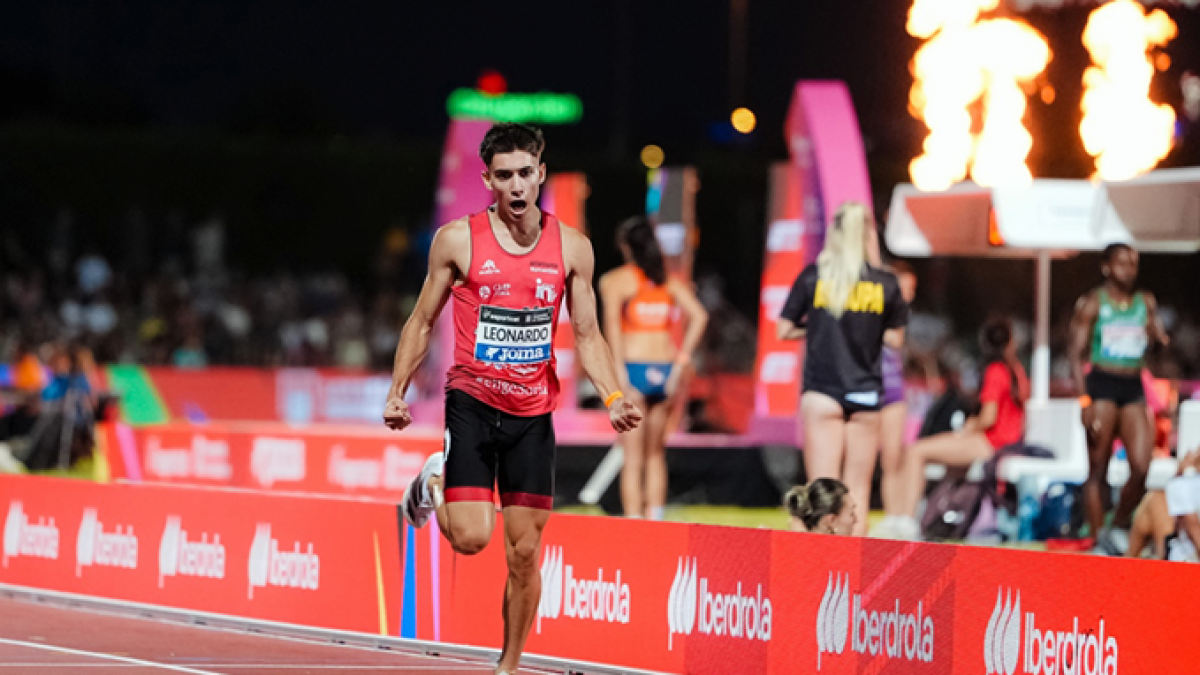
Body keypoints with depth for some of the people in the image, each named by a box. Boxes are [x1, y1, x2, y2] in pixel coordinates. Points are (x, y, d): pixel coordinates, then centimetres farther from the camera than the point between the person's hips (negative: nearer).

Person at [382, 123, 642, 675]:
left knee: (525, 553, 3)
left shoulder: (571, 247, 1)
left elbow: (587, 335, 6)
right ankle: (432, 484, 19)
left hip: (533, 412, 2)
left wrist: (614, 397, -9)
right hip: (472, 402, -2)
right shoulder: (458, 240, -5)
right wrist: (397, 392, -3)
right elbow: (422, 322, 5)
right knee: (471, 538, -15)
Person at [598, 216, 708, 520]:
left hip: (633, 367, -4)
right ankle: (655, 518, 13)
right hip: (664, 369, 4)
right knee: (656, 454, 17)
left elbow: (612, 320, -15)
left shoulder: (614, 280, 0)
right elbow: (699, 316, 0)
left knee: (633, 457, -1)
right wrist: (682, 358, 1)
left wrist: (618, 371, -16)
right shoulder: (670, 281, 11)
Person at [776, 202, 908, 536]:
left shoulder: (814, 277, -3)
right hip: (866, 395, 1)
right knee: (858, 490, 7)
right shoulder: (886, 284, 0)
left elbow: (784, 330, 2)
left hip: (822, 392, -1)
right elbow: (895, 338, 6)